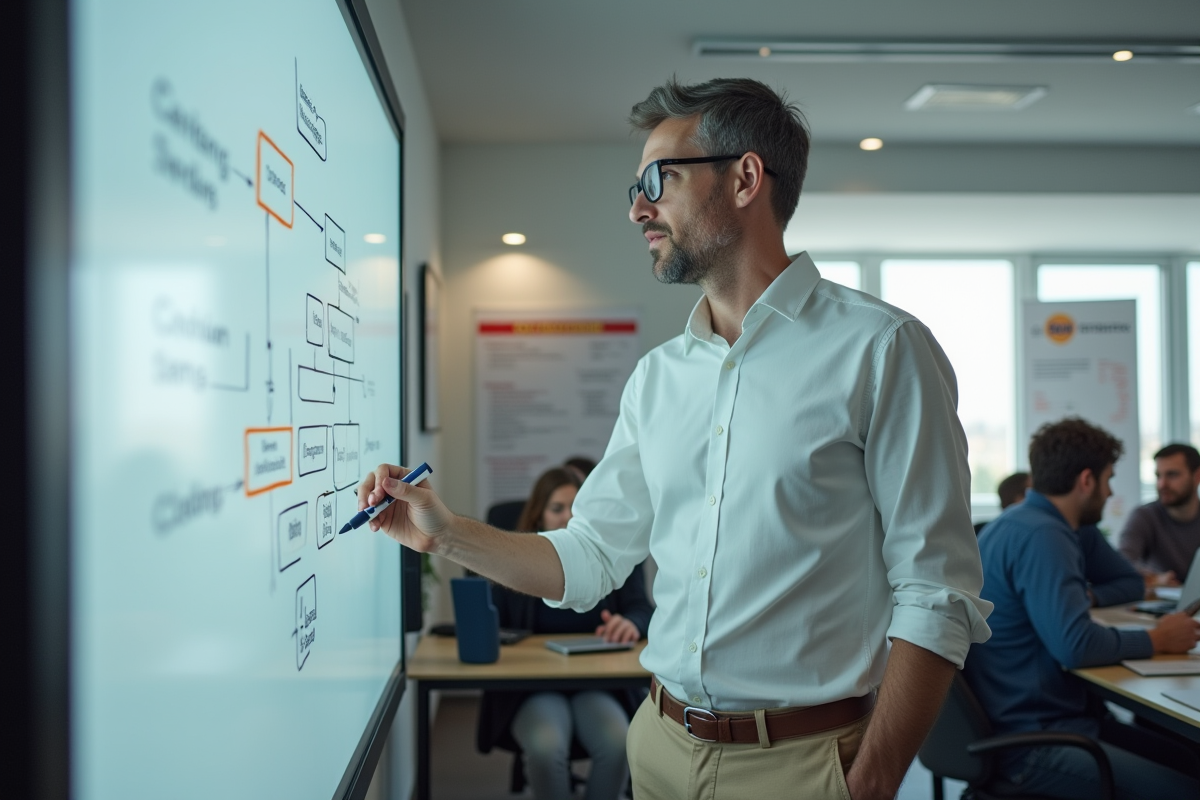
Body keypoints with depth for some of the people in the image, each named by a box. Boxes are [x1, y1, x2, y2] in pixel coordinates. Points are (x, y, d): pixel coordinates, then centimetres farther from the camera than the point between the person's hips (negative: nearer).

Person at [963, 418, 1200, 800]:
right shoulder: (1040, 535, -19)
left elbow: (1130, 583, 23)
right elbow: (1075, 645, -27)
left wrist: (1085, 596, 2)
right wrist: (1157, 640, -12)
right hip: (1026, 741, -10)